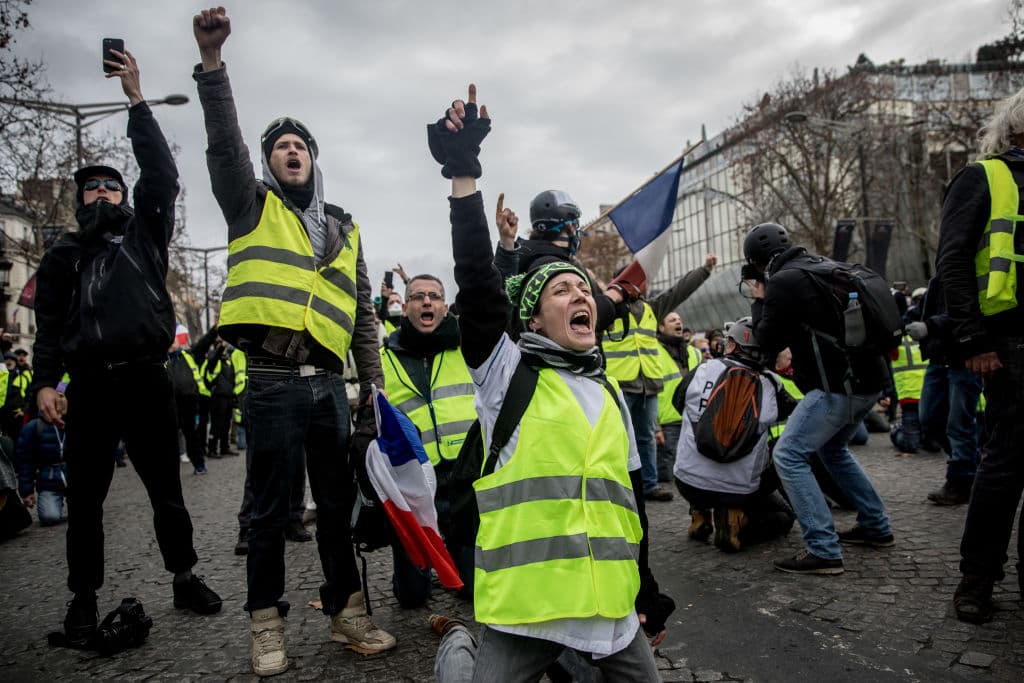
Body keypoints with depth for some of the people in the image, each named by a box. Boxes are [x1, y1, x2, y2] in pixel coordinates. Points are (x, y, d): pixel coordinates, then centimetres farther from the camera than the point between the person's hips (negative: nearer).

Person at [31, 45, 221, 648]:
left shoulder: (145, 233, 15)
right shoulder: (64, 254, 16)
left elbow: (162, 175, 3)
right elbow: (49, 322, 10)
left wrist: (136, 99, 0)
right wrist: (45, 382, -4)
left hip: (148, 379, -1)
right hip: (89, 386, 1)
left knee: (167, 489, 6)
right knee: (86, 497, 6)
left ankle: (185, 578, 18)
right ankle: (85, 598, 17)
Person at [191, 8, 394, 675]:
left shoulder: (344, 228, 18)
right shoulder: (254, 206, 10)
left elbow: (363, 313, 17)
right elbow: (225, 145, -9)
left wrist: (373, 381, 12)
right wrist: (212, 61, -21)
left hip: (328, 382, 3)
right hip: (272, 382, -3)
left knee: (338, 505, 9)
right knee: (271, 509, 3)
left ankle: (347, 612, 21)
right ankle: (268, 625, 18)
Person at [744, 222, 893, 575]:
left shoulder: (782, 282, -11)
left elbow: (767, 343, -2)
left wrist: (759, 301, 10)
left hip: (840, 385, -10)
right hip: (869, 377, 10)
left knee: (789, 456, -7)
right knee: (833, 448, 28)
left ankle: (823, 551, -9)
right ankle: (875, 527, 34)